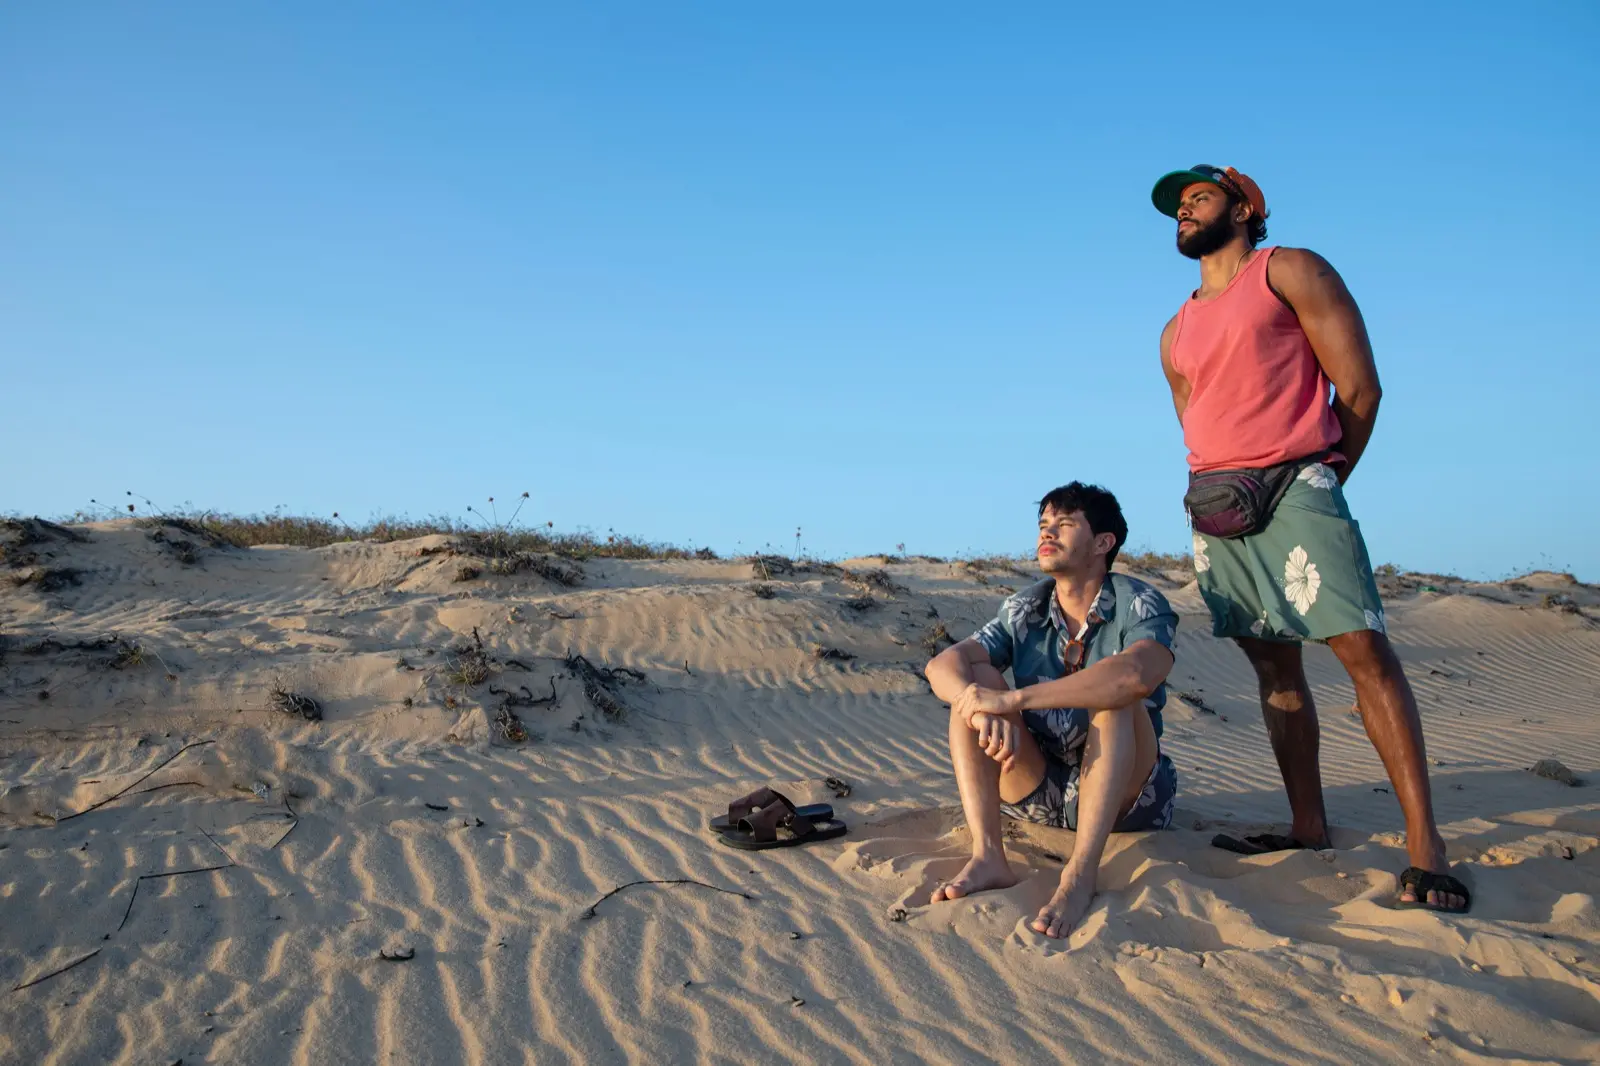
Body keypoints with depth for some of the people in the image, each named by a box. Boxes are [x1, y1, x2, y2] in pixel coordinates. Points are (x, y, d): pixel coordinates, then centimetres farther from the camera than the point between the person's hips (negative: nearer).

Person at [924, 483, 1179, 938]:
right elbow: (942, 665, -13)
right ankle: (987, 857, -29)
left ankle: (1080, 873, -39)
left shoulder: (1139, 605, -12)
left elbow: (1136, 674, -37)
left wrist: (1011, 700, -39)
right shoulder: (1023, 611, 1)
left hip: (1125, 793, -4)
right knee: (975, 681, -16)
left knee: (1115, 694, -30)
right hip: (1038, 790, 4)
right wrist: (985, 710, -36)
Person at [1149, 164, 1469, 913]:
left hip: (1292, 486, -6)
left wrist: (1321, 484, 4)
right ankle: (1309, 827, 10)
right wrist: (1220, 491, 12)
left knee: (1364, 648, -14)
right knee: (1273, 664, 6)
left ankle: (1424, 843, -12)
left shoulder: (1290, 272, 4)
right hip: (1216, 508, 6)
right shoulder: (1177, 333, 21)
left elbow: (1360, 387, -1)